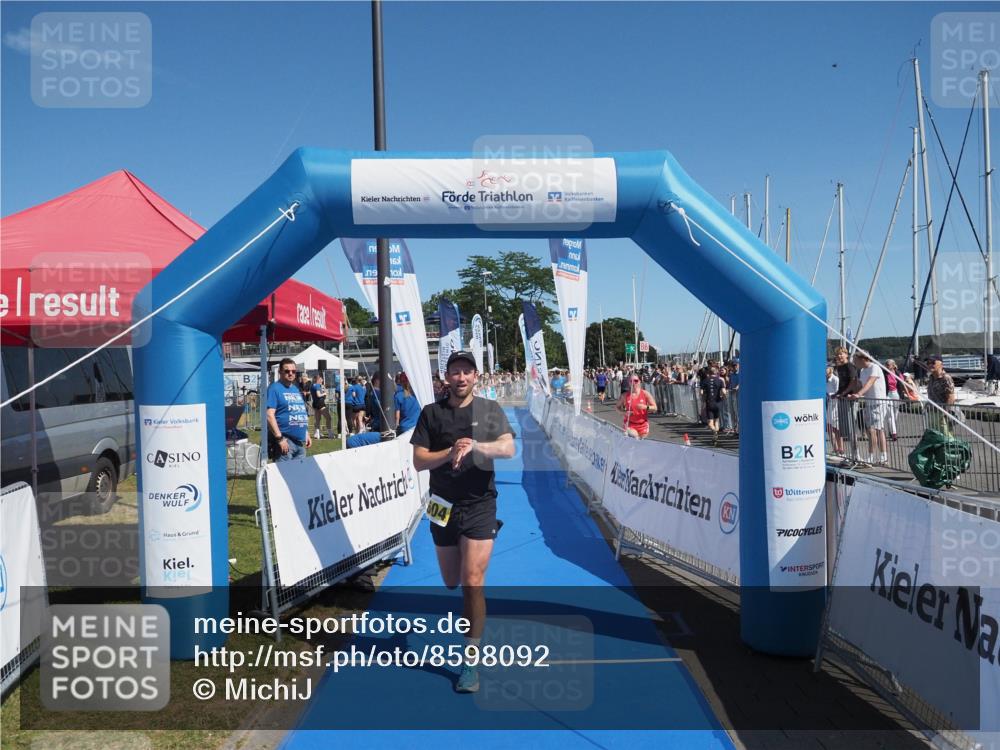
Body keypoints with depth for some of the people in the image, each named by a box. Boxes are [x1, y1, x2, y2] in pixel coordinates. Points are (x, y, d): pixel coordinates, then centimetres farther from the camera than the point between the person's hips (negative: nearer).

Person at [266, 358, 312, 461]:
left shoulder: (296, 389, 17)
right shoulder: (274, 388, -7)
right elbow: (269, 415, -16)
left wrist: (307, 434, 19)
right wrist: (280, 438, -20)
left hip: (301, 440, 8)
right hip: (285, 440, -8)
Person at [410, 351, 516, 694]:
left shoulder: (489, 410, 0)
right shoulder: (431, 413, 2)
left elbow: (509, 449, -14)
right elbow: (419, 461, -3)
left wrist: (474, 446, -31)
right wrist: (451, 451, -20)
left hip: (479, 507, -2)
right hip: (443, 507, 3)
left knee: (472, 582, -10)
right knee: (452, 583, 15)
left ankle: (471, 662, 3)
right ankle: (470, 616, 52)